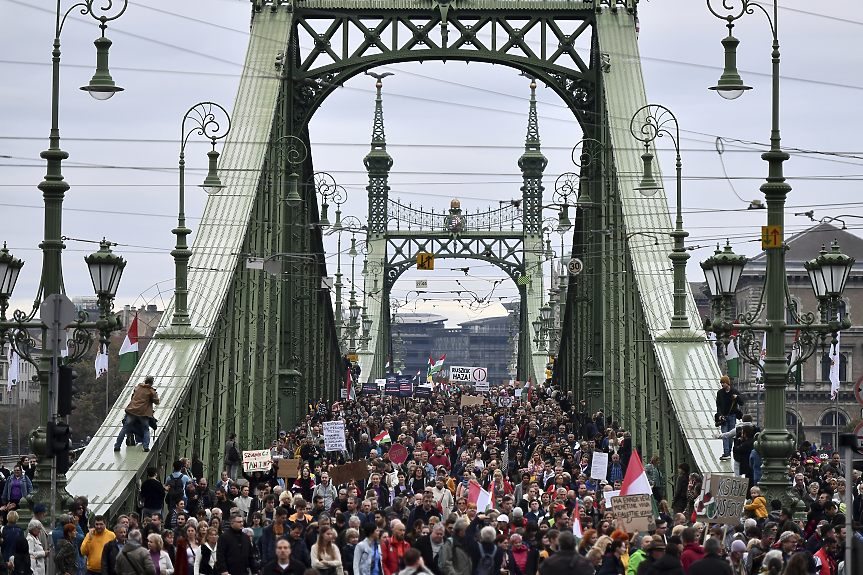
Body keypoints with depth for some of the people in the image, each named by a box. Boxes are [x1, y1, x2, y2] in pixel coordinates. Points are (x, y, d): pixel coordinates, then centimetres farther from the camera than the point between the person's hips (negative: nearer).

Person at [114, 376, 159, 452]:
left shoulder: (138, 387, 11)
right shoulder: (151, 391, -2)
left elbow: (133, 395, 24)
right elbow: (156, 402, 2)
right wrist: (156, 396, 19)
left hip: (133, 410, 3)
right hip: (144, 412, -3)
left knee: (125, 428, 8)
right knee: (146, 429, 15)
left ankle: (117, 446, 6)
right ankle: (146, 446, -1)